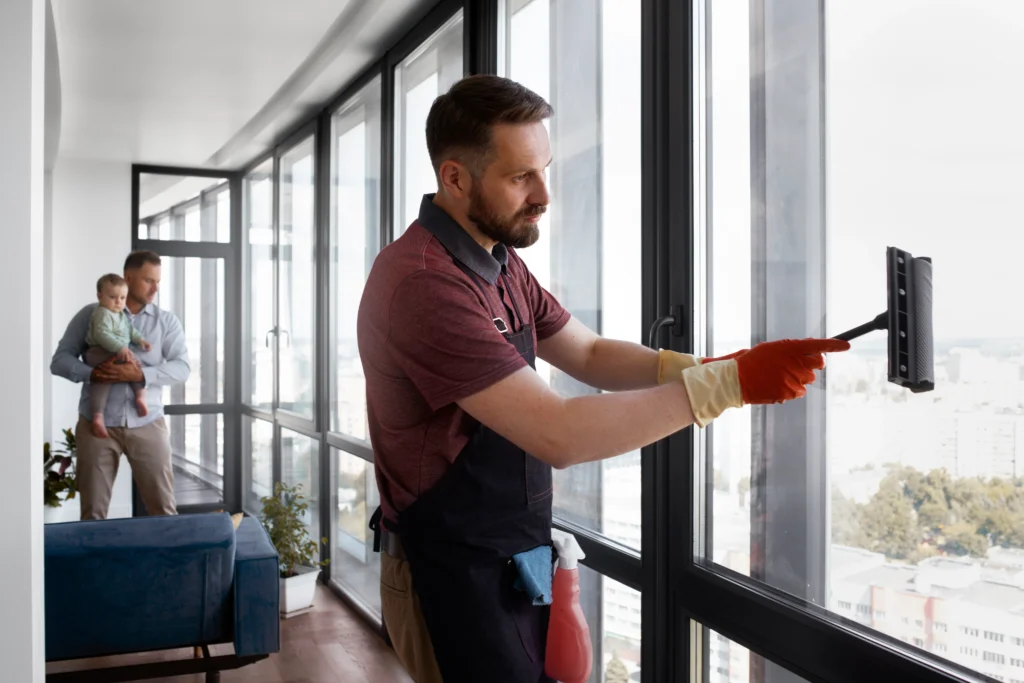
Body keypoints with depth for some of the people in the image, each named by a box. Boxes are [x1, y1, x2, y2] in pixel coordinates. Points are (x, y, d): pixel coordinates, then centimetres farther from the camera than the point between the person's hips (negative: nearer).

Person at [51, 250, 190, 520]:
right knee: (93, 510, 6)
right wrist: (91, 373, -18)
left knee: (163, 507, 2)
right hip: (97, 423, 0)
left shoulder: (167, 321, 7)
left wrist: (141, 374, -21)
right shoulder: (91, 315, 5)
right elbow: (60, 360, 2)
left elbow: (181, 367, -4)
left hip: (147, 424, 1)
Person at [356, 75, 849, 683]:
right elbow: (559, 435, -30)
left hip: (519, 562, 9)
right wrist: (728, 385, -27)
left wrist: (704, 367, -9)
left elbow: (591, 355, 8)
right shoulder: (425, 284, -26)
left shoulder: (499, 263, 6)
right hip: (455, 579, -8)